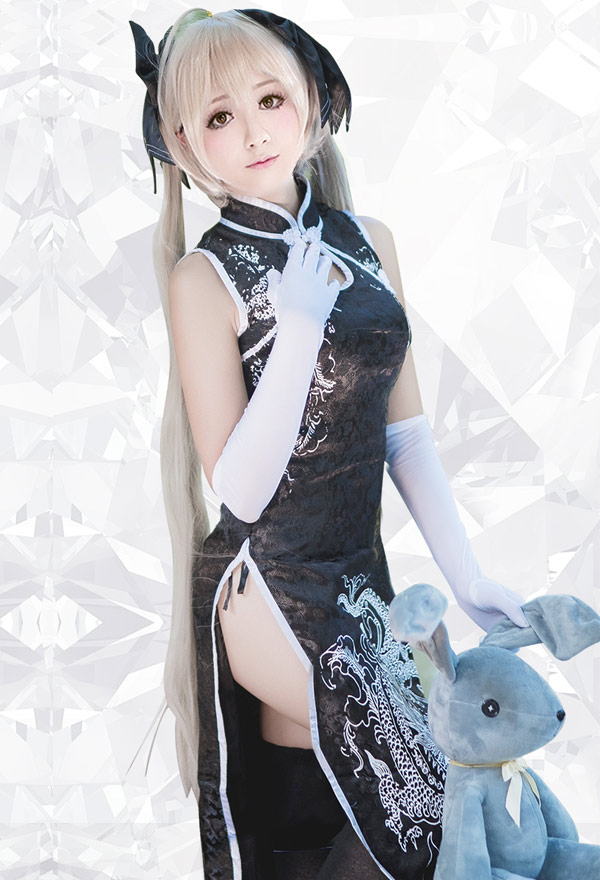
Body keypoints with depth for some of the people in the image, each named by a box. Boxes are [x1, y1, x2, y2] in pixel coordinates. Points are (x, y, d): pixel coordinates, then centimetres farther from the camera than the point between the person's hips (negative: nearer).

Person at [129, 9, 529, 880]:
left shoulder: (368, 243, 5)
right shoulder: (205, 276, -11)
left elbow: (406, 430, 9)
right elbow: (240, 489, -16)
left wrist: (468, 581, 7)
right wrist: (301, 328, -24)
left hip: (358, 572, 5)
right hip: (269, 591, -5)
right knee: (429, 792, -3)